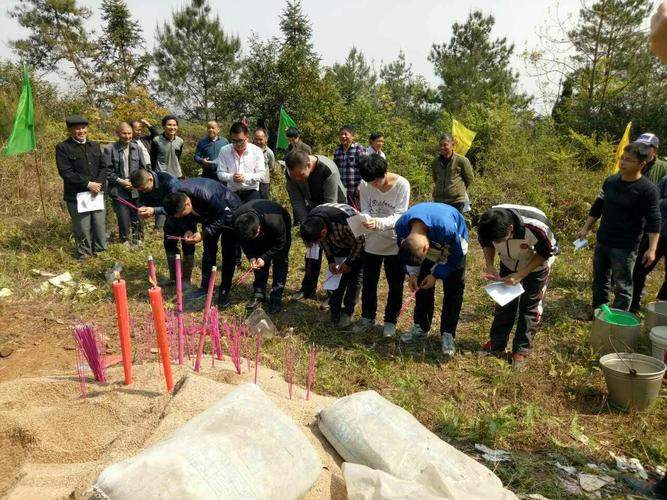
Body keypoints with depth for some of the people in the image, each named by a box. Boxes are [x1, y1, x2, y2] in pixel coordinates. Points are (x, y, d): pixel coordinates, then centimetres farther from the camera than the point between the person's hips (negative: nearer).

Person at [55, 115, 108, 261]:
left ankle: (101, 251, 27)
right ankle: (84, 254, 19)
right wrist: (88, 184, -17)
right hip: (76, 195, -5)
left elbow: (103, 167, 9)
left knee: (100, 226, 11)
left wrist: (99, 184, -8)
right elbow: (66, 172, -14)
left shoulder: (94, 146, 13)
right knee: (82, 228, 3)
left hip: (97, 193, 5)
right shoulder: (63, 148, -6)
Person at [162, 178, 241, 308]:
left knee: (228, 253, -6)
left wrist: (203, 234, -33)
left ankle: (224, 293, 1)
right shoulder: (177, 197, -22)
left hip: (228, 211, -6)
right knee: (208, 250, 10)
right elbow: (188, 217, -3)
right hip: (210, 215, 6)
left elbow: (221, 217, -29)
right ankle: (205, 287, 21)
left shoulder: (207, 196, -43)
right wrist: (188, 230, -21)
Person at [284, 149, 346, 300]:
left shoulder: (329, 170, -36)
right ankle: (308, 288, 16)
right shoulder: (291, 173, -21)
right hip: (313, 208, 4)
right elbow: (297, 201, -14)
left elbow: (330, 203, -32)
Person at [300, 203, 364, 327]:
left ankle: (348, 312, 5)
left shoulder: (345, 221, -44)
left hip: (357, 244, -5)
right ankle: (334, 310, 14)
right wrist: (331, 261, -9)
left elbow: (359, 241, -24)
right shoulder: (312, 221, -26)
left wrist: (349, 262, -16)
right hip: (339, 245, 5)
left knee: (354, 277, -5)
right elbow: (324, 241, -5)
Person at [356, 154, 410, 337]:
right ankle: (367, 317, 35)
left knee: (395, 286, 9)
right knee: (368, 282, 16)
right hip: (372, 242, 3)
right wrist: (366, 219, -31)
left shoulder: (402, 185, -20)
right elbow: (365, 209, -6)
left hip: (395, 244, -3)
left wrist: (378, 222, -39)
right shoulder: (364, 184, -11)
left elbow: (399, 216, -22)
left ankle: (390, 321, 28)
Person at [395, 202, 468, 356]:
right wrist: (412, 273, -17)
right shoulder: (402, 225, -31)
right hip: (429, 240, 4)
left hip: (454, 245, -4)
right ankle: (421, 327, 17)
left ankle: (448, 334, 1)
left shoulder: (446, 227, -46)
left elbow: (456, 256, -25)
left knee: (453, 290, -8)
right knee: (422, 285, 3)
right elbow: (405, 252, -8)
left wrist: (436, 274, -22)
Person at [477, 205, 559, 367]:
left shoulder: (536, 227, -42)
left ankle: (521, 350, 14)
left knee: (530, 306, 2)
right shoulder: (488, 225, -32)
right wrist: (490, 266, -24)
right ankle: (497, 344, 22)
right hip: (509, 263, 4)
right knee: (504, 301, 8)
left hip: (536, 265, -3)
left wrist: (520, 275, -29)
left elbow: (546, 253, -23)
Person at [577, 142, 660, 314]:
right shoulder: (611, 180, 2)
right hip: (602, 241, 6)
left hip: (625, 247, -6)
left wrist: (651, 248, -21)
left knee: (622, 286, 3)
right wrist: (586, 228, 12)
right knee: (599, 280, 18)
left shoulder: (647, 189, -15)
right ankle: (597, 311, 34)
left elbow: (653, 221, -15)